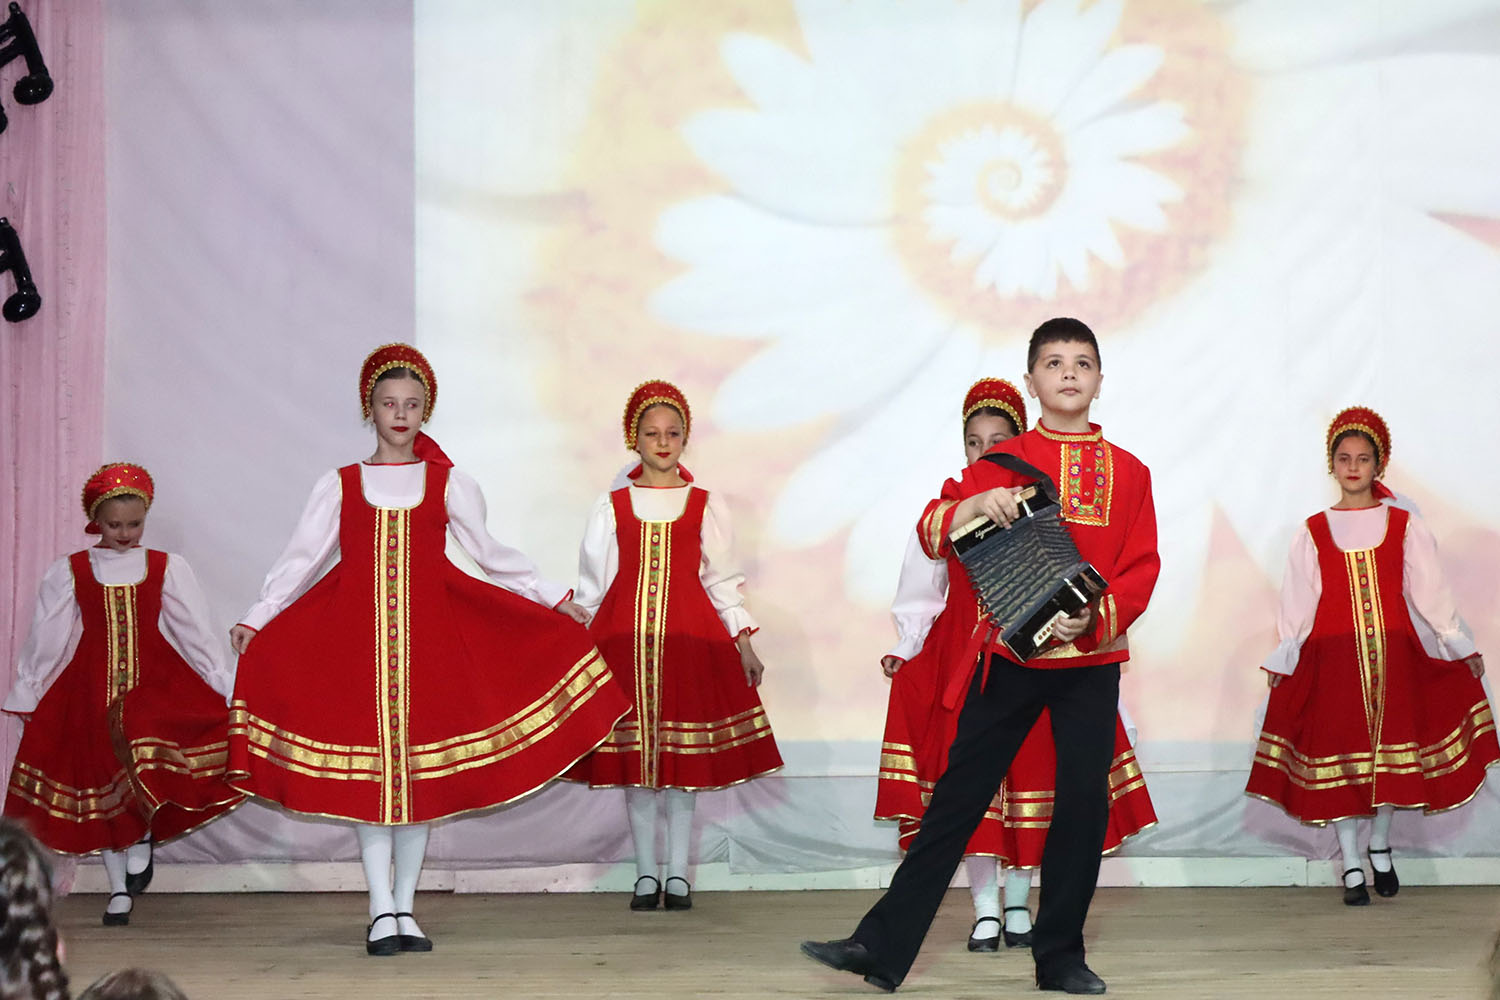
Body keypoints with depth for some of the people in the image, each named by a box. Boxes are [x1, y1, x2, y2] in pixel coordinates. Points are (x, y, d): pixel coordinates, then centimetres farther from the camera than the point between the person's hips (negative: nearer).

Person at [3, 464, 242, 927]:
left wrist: (226, 686, -3)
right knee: (99, 780, 1)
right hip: (90, 691, 1)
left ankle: (144, 836, -5)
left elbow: (198, 633, 4)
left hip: (155, 685, -1)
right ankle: (119, 891, 13)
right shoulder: (68, 573, 7)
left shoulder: (168, 568, 7)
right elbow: (44, 641, 9)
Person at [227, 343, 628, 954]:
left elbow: (492, 555, 13)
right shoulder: (339, 486, 8)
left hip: (430, 630, 1)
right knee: (368, 767, -5)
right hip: (356, 631, -1)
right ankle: (381, 910, -3)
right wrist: (255, 620, 1)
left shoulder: (449, 484, 10)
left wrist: (556, 600, 10)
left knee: (421, 768, 1)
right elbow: (301, 559, 8)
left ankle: (404, 908, 10)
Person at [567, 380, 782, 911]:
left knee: (684, 759, -1)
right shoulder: (611, 506, 10)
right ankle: (646, 876, 10)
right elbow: (592, 583, 12)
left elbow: (721, 578, 9)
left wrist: (744, 640, 1)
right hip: (623, 633, 0)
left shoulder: (707, 504, 10)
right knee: (633, 757, 1)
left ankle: (677, 875, 7)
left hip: (689, 633, 0)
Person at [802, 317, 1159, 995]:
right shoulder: (1002, 462, 5)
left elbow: (1142, 567, 1)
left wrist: (1100, 614, -17)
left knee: (1084, 801, 1)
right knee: (959, 794, 0)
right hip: (1009, 653, -1)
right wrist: (972, 505, -23)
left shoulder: (1128, 472, 6)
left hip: (1091, 661, 1)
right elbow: (933, 533, -3)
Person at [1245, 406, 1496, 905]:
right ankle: (1351, 867, 6)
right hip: (1332, 657, 0)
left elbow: (1430, 591, 8)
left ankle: (1380, 847, 24)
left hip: (1393, 653, 1)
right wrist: (1281, 658, 7)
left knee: (1392, 751, 2)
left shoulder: (1404, 526, 6)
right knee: (1339, 752, -2)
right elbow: (1297, 600, 7)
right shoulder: (1313, 532, 6)